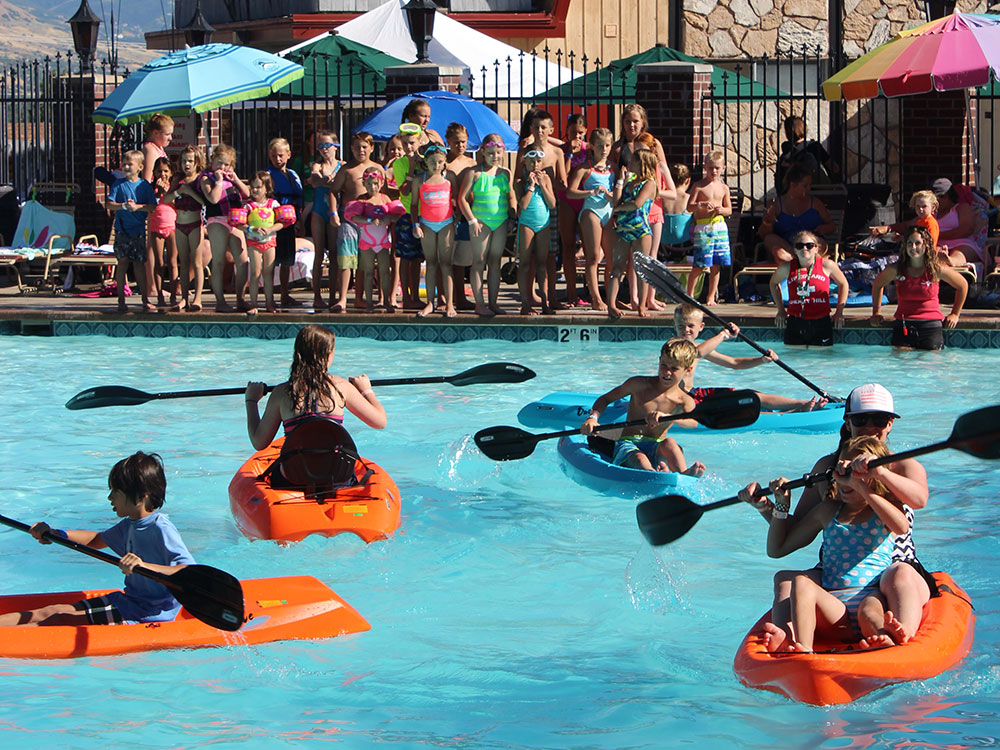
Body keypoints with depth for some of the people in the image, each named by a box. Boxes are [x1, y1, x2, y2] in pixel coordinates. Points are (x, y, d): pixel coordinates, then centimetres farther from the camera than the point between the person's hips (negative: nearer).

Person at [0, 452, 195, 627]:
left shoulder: (162, 529, -19)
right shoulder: (130, 525, 10)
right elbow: (97, 540, 30)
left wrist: (144, 566, -44)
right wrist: (54, 534, 16)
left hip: (147, 615, -9)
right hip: (127, 601, 9)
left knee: (56, 617, -15)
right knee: (46, 613, 2)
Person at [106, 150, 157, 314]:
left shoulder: (144, 185, 4)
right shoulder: (118, 184, 2)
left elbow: (152, 206, -3)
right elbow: (108, 204, -4)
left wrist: (137, 207, -17)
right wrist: (123, 206, -19)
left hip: (139, 230, 1)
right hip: (122, 230, -1)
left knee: (139, 264, 4)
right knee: (122, 262, -3)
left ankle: (145, 300, 10)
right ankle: (121, 300, 3)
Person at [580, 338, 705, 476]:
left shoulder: (685, 402, 0)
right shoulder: (640, 384, 2)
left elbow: (692, 421, -24)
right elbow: (605, 399, 10)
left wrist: (665, 416, -44)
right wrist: (593, 417, -12)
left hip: (655, 449, 1)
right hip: (628, 444, -1)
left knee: (669, 443, -35)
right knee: (639, 459, -38)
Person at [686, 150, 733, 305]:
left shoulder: (723, 188, 11)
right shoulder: (698, 186, -1)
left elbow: (729, 210, 17)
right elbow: (689, 207, -7)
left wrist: (722, 210, -5)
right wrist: (702, 205, -24)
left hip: (720, 227, 4)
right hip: (702, 228, -4)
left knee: (716, 265, 5)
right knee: (699, 265, -8)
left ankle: (711, 297, 15)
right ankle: (689, 295, 4)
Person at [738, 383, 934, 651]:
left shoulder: (903, 466, 5)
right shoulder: (826, 467, 15)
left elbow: (919, 499, -20)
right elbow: (796, 530, 17)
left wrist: (880, 472, -37)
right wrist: (765, 506, -1)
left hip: (891, 567, -3)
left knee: (901, 575, -36)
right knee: (785, 578, -22)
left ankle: (901, 636, -65)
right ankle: (784, 636, -53)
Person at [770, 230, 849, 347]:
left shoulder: (827, 265, -2)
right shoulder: (787, 268, 1)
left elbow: (843, 284, 15)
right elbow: (774, 282, 22)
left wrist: (839, 312, 10)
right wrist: (780, 310, 17)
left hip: (821, 324, -1)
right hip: (795, 326, 1)